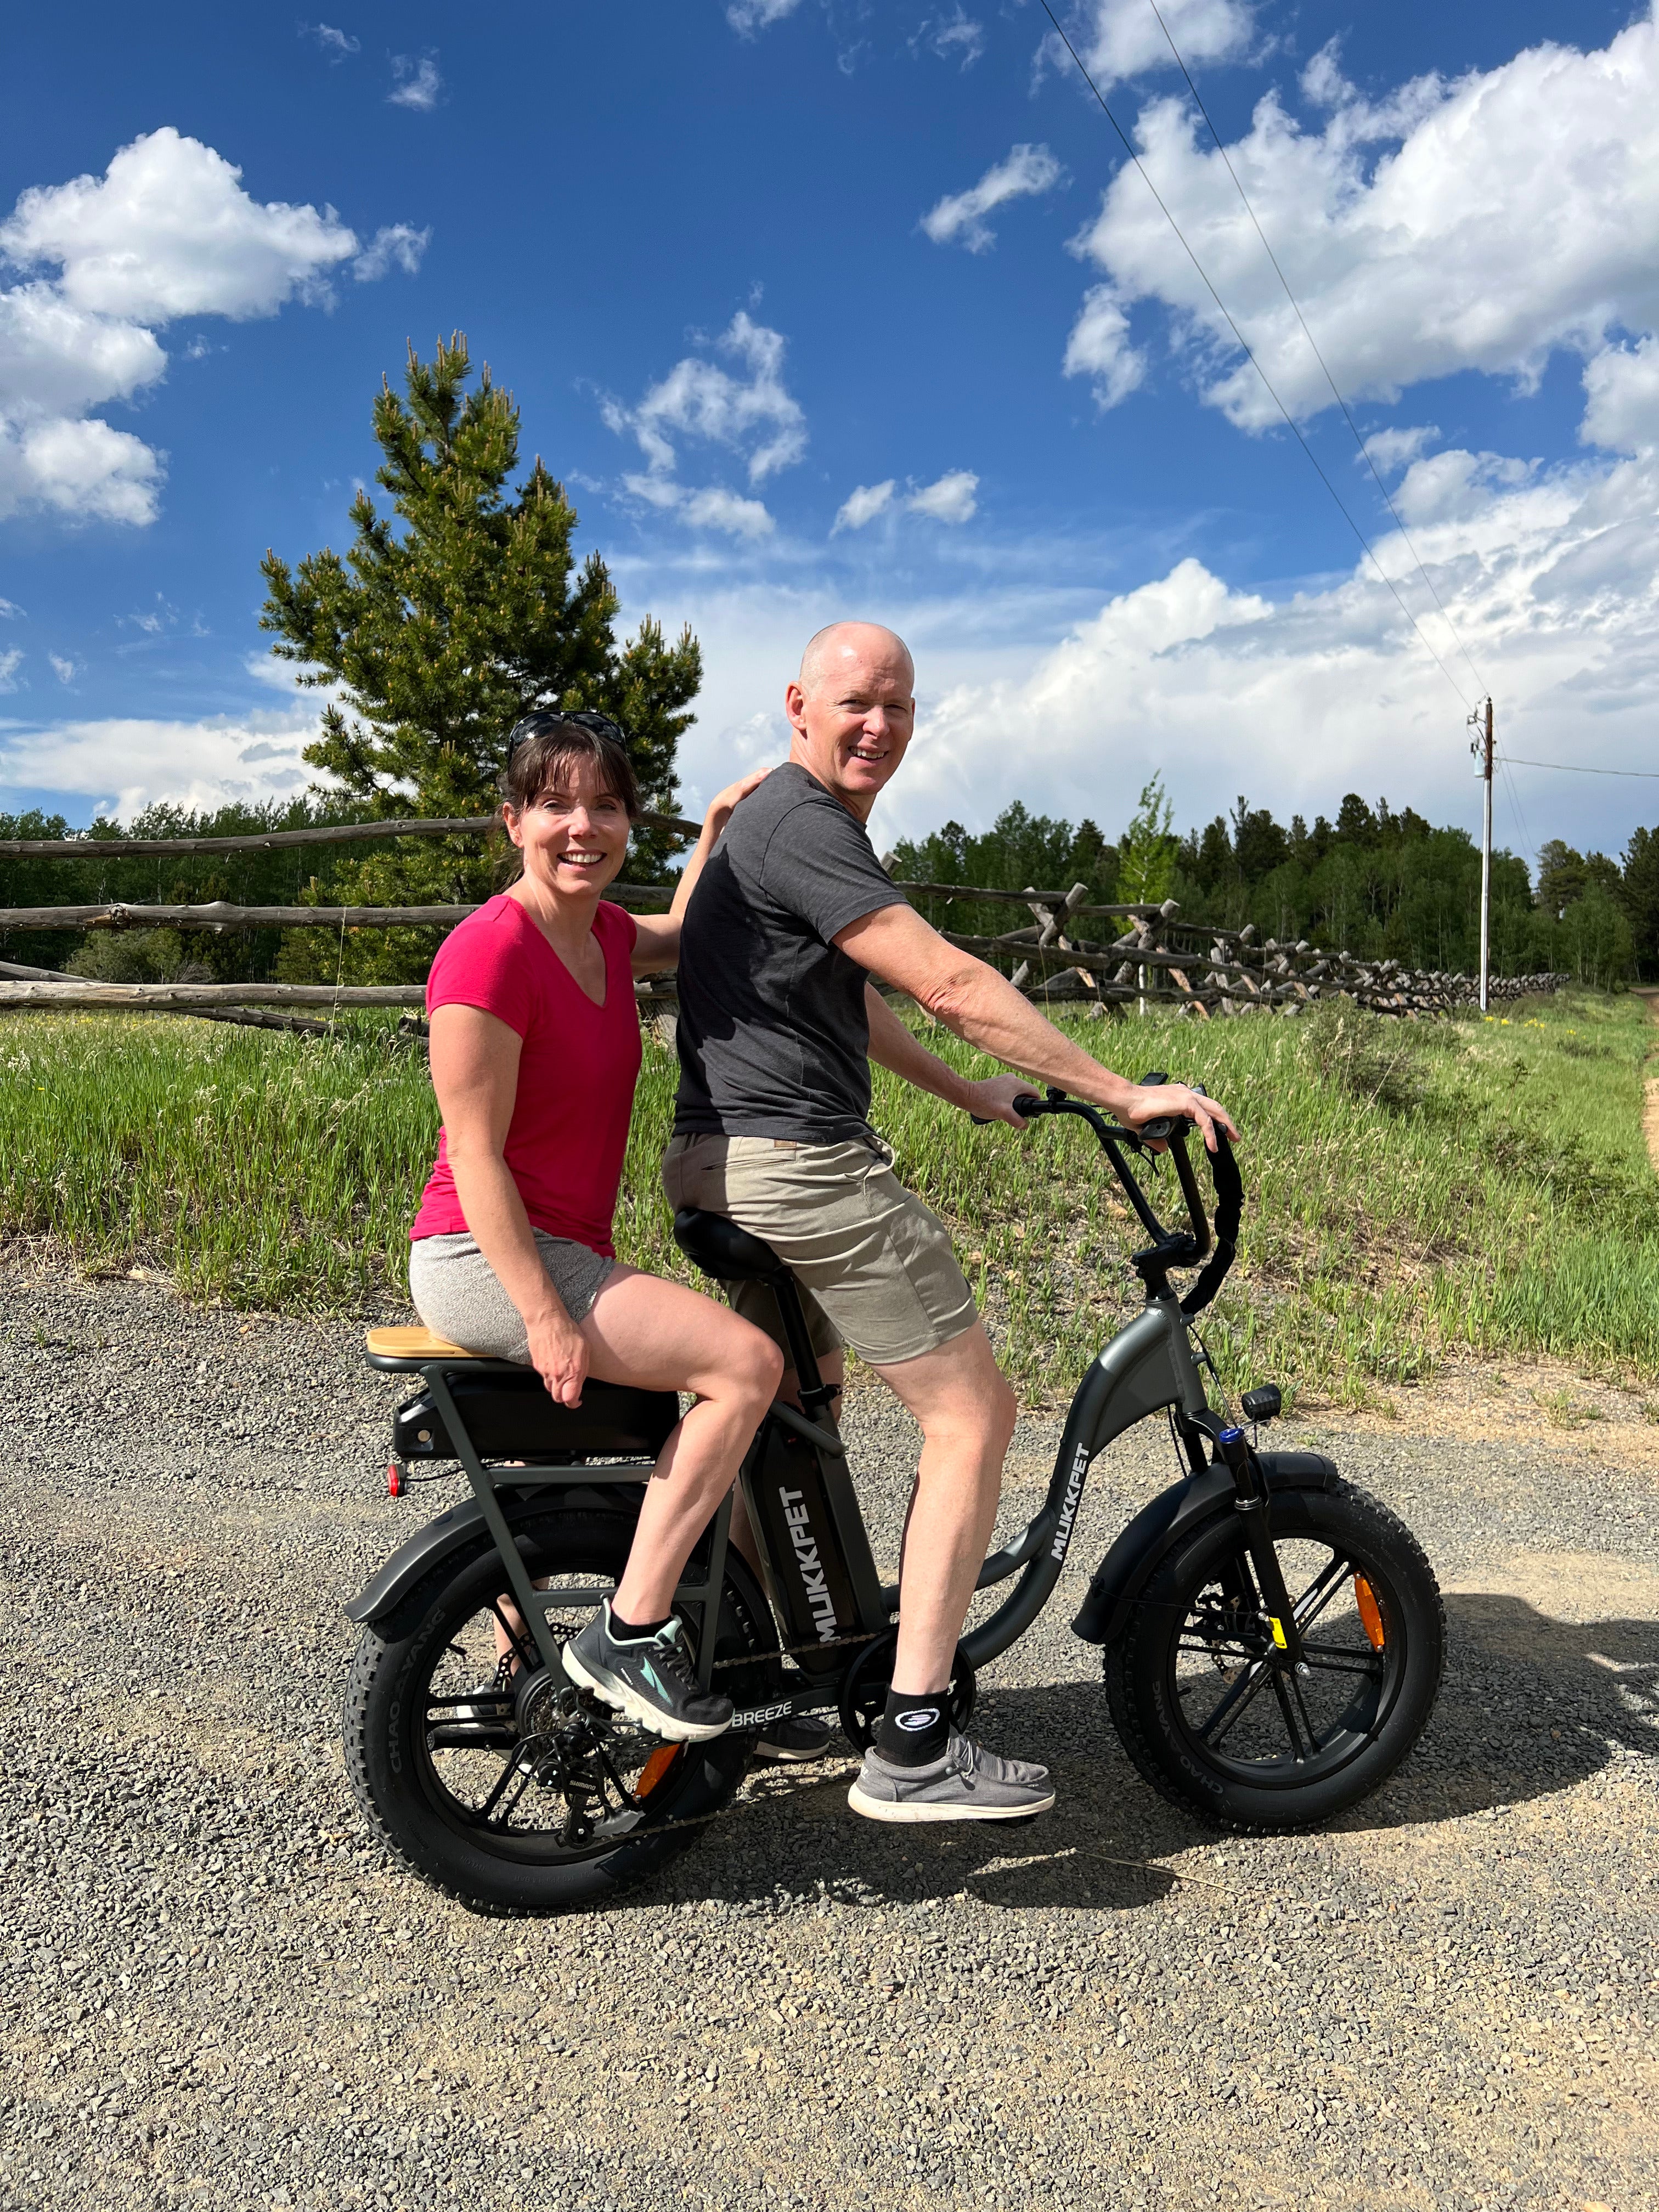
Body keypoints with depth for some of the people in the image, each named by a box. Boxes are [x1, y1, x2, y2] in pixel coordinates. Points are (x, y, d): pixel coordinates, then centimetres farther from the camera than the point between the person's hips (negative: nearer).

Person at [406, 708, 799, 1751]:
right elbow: (475, 1155, -20)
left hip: (566, 1253, 10)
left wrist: (719, 825, 18)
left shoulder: (600, 933, 8)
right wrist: (547, 1317, -22)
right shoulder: (492, 950, -18)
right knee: (748, 1361, -19)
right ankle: (629, 1634, -9)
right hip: (487, 1262, -10)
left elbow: (682, 936, 32)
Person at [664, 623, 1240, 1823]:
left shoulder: (806, 822, 20)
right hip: (798, 1162, -11)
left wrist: (971, 1094, 29)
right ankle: (913, 1747, -3)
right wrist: (1124, 1093, -19)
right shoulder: (802, 825, -15)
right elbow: (952, 986, -23)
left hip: (732, 1161, 11)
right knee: (973, 1414, -6)